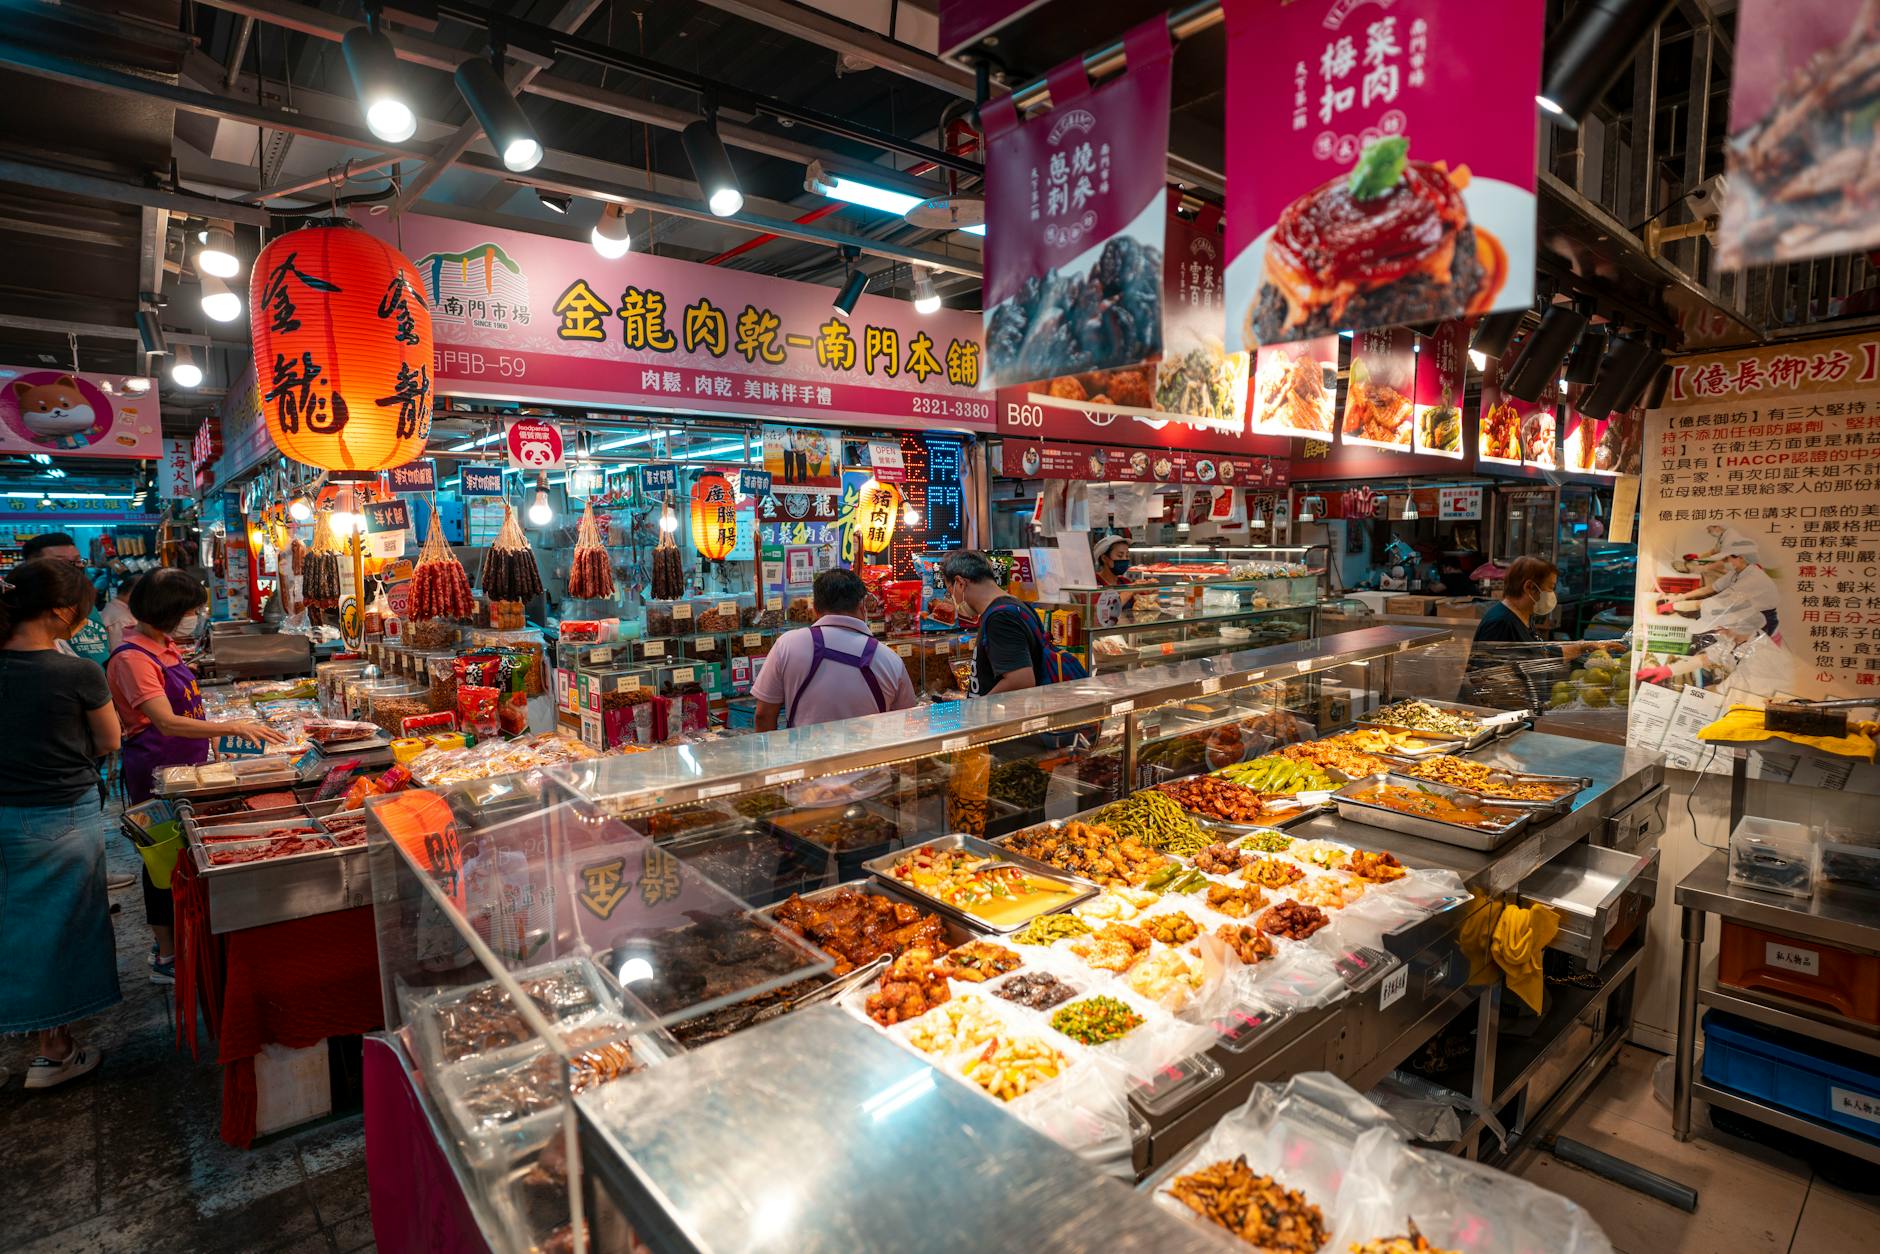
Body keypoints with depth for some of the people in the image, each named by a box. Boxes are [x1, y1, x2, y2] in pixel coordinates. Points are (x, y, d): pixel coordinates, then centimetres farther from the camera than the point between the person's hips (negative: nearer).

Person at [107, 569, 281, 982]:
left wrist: (215, 741, 16)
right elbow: (167, 723, -30)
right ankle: (167, 959, 14)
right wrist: (233, 728, -35)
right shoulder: (133, 658, -21)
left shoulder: (165, 647, 7)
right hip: (157, 773, -9)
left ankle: (179, 944, 30)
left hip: (185, 765, 9)